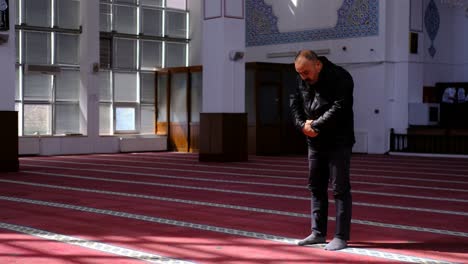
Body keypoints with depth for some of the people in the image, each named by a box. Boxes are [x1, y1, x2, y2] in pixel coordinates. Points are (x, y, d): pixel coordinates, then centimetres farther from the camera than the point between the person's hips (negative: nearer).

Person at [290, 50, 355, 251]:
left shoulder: (340, 78, -14)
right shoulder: (302, 80, 7)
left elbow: (338, 109, -22)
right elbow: (295, 105, 9)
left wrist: (314, 125, -19)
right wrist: (303, 125, -9)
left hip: (338, 143, -7)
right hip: (314, 142, 7)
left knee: (340, 189, -3)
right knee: (316, 188, 12)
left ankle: (341, 237, 2)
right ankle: (318, 233, 22)